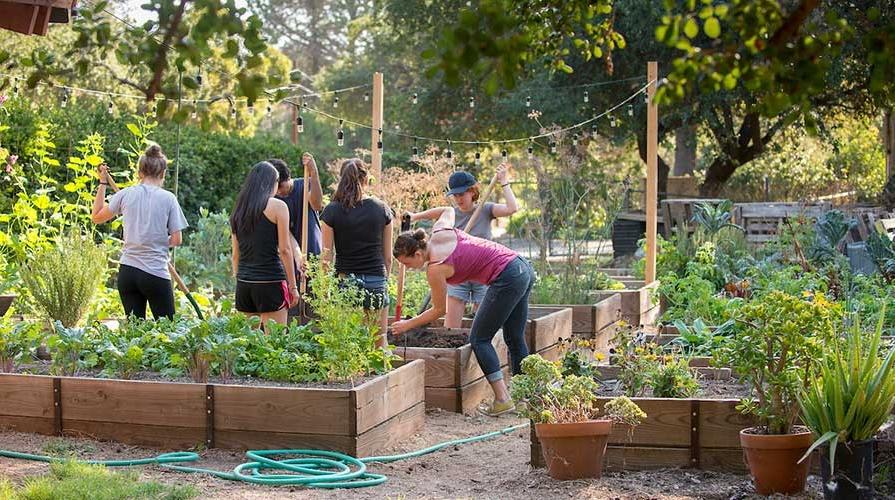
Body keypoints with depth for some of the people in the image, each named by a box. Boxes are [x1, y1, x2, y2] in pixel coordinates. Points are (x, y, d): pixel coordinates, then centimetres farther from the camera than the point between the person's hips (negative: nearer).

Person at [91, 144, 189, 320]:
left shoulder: (126, 194, 1)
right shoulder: (168, 198, -5)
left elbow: (96, 217, 16)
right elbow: (176, 240, -5)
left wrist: (103, 184, 21)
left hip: (127, 272, 3)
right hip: (156, 273, -3)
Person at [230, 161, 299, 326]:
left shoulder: (238, 210, 12)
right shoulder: (277, 206, -3)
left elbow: (236, 254, 15)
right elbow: (285, 250, -6)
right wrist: (293, 286, -2)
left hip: (243, 283, 6)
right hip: (271, 280, -6)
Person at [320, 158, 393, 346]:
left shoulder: (332, 211, -4)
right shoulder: (382, 209, 2)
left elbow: (327, 257, -2)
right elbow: (388, 257, 7)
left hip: (344, 281, -1)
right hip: (376, 281, 2)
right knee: (378, 346, 7)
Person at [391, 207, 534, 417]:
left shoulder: (435, 268, -12)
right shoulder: (439, 232, 7)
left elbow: (439, 310, 2)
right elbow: (448, 210, 31)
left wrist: (408, 324, 12)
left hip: (507, 279, -9)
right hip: (523, 268, 9)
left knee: (479, 339, 2)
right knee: (515, 340, 17)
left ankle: (502, 399, -4)